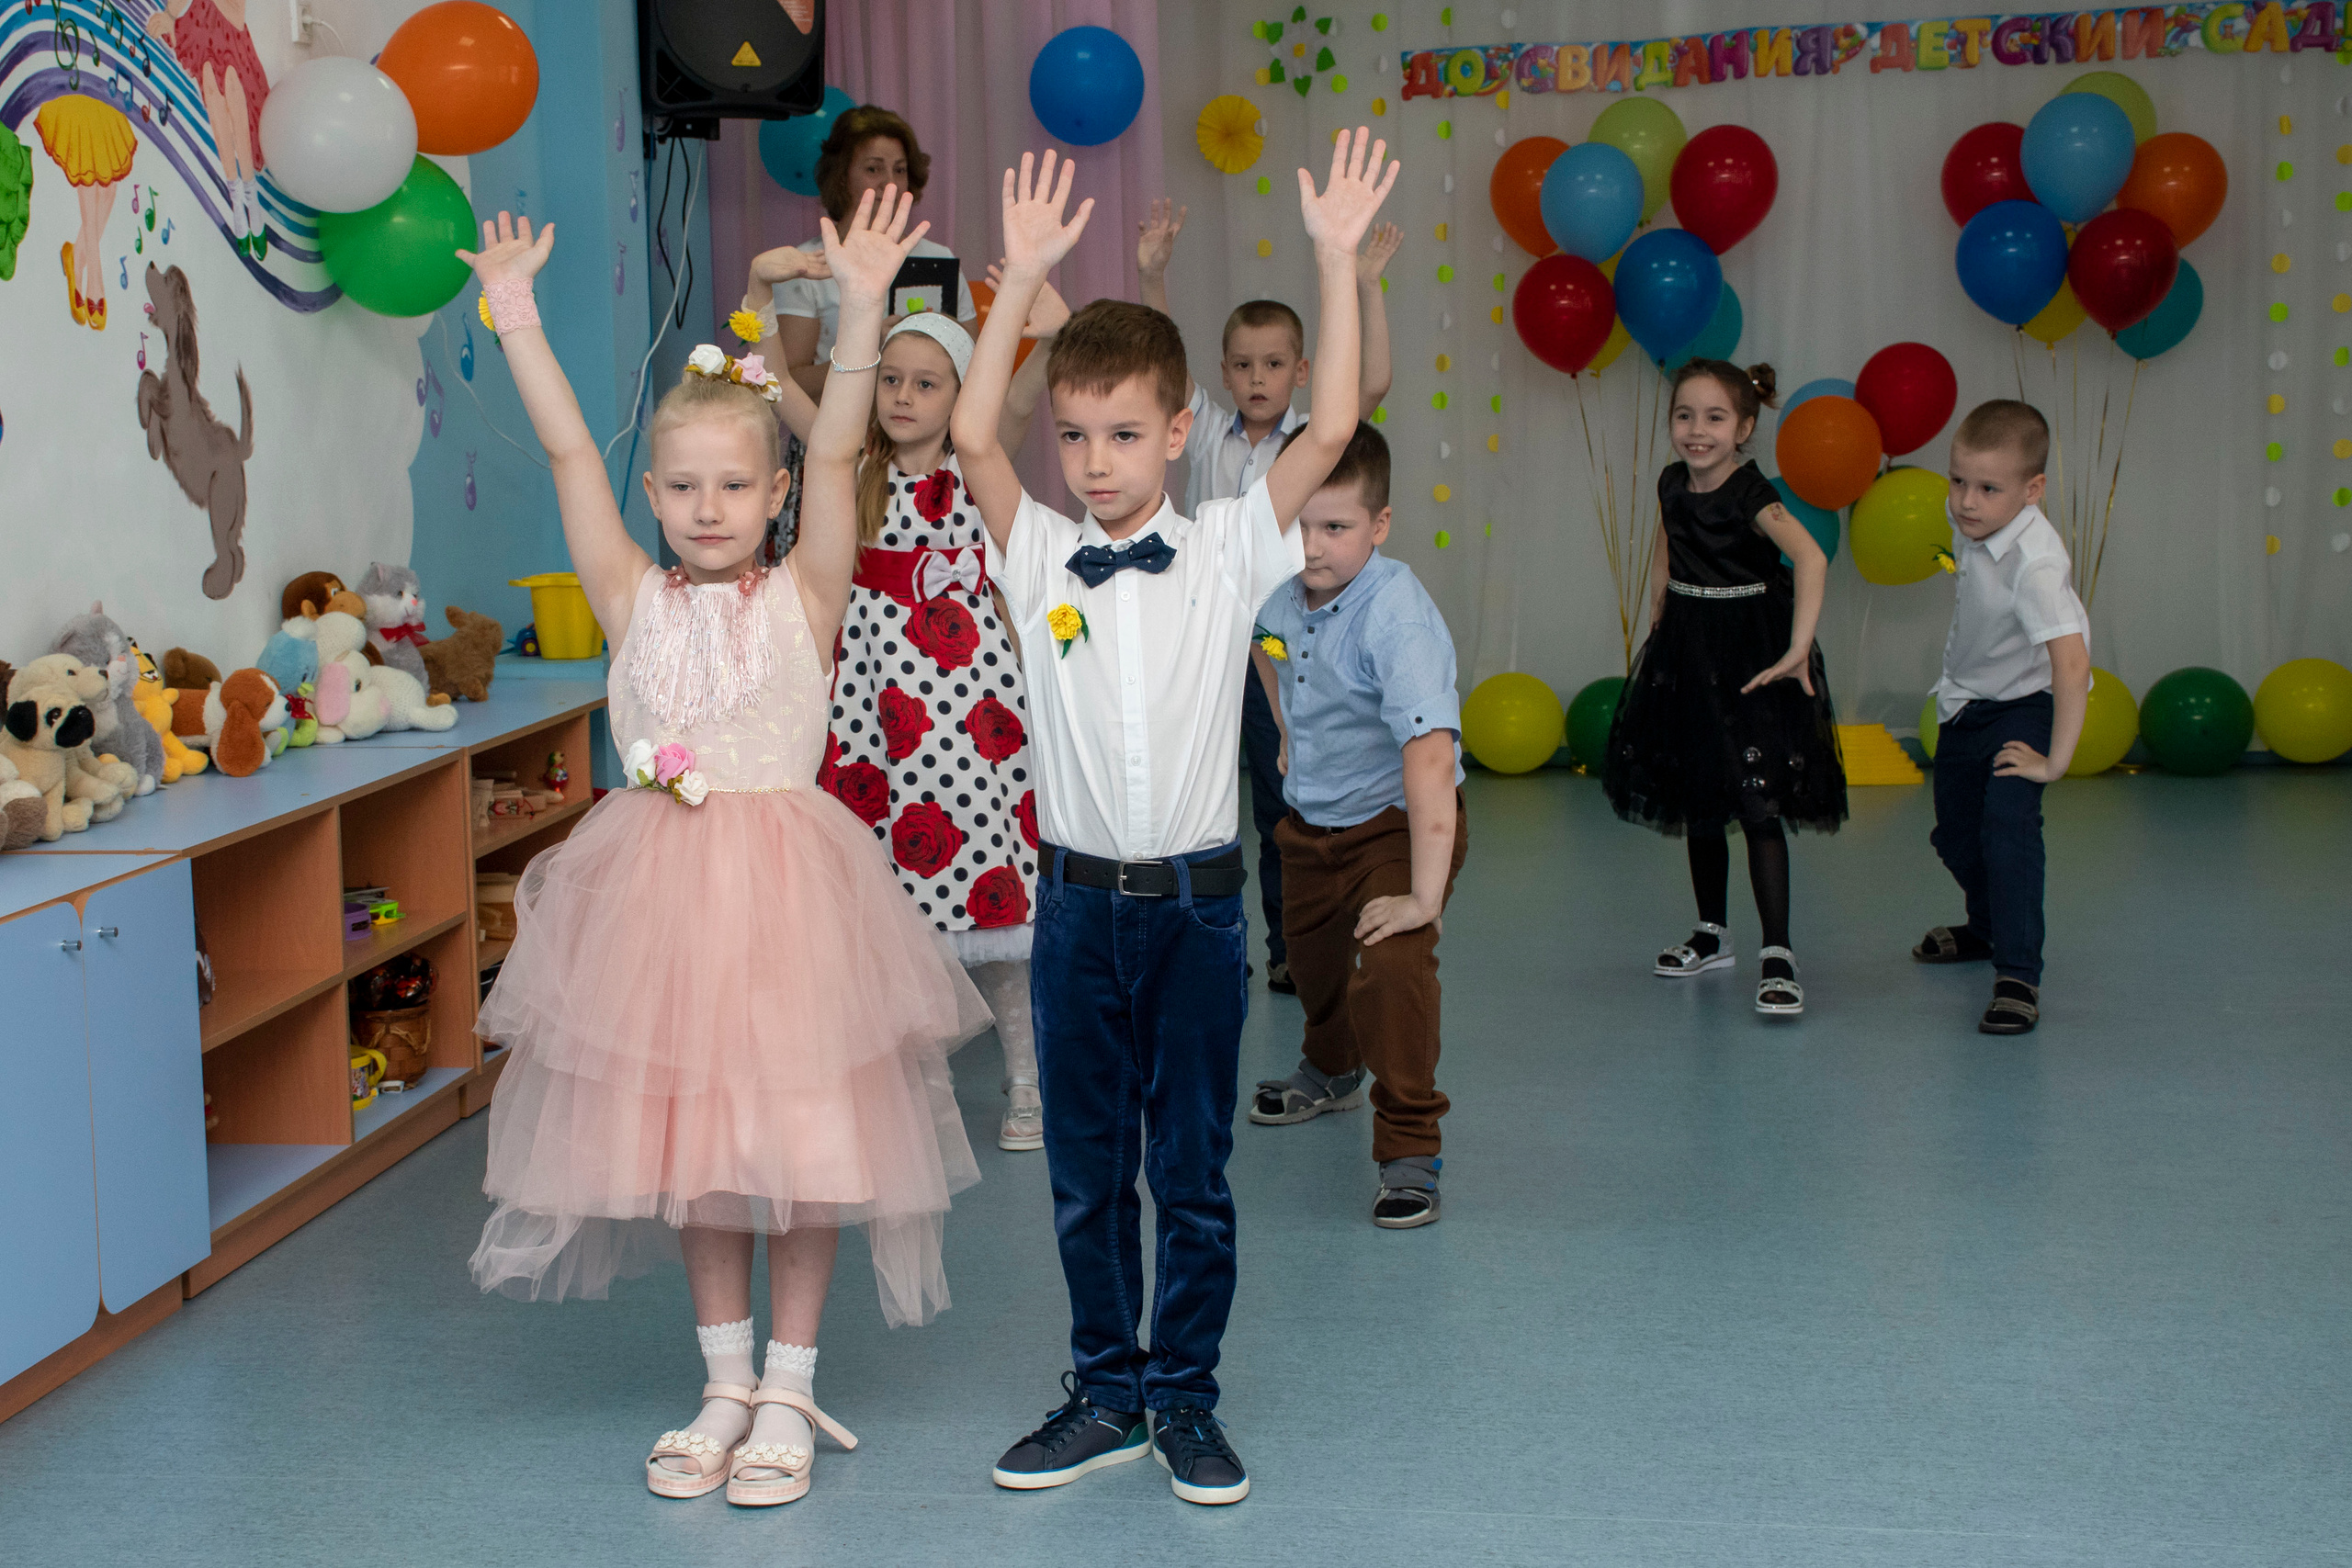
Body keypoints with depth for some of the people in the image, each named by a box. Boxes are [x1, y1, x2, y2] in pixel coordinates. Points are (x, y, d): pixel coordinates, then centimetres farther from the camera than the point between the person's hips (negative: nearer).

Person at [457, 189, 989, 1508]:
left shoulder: (805, 599, -2)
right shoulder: (637, 602, 4)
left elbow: (837, 455, -13)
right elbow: (571, 456, 0)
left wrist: (862, 306, -22)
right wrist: (516, 314, -4)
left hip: (786, 882, -3)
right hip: (659, 889, 3)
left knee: (799, 1136, 4)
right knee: (685, 1135, 12)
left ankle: (789, 1393, 19)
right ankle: (727, 1383, 28)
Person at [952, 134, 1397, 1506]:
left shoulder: (1229, 553, -1)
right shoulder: (1039, 558, 1)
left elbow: (1331, 432, -10)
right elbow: (970, 436, -11)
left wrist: (1339, 259, -14)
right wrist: (1026, 273, -16)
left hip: (1198, 900, -1)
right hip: (1080, 897, 1)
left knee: (1194, 1171, 7)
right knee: (1085, 1172, 11)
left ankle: (1187, 1397, 20)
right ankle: (1107, 1393, 24)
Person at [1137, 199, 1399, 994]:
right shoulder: (1206, 432, 7)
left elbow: (1373, 383, -13)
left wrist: (1366, 287, -18)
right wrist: (1153, 275, -12)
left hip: (1279, 640, -2)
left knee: (1285, 801, 4)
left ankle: (1291, 949, 14)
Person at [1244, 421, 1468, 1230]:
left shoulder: (1396, 617, -34)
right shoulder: (1286, 594, -10)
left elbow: (1430, 757, -41)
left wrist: (1425, 895, -44)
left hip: (1397, 827, -7)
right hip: (1311, 825, 8)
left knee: (1391, 967, -27)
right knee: (1312, 958, 26)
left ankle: (1411, 1153, -12)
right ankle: (1331, 1072, 57)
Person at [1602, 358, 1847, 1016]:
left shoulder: (1751, 496, -20)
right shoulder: (1673, 485, 2)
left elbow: (1810, 557, -36)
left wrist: (1797, 651, -40)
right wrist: (1658, 619, 15)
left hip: (1749, 655, -7)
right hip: (1686, 653, 7)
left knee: (1757, 804, -11)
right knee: (1696, 803, 15)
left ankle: (1777, 956, -9)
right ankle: (1711, 936, 30)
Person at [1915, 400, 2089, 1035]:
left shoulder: (2035, 564, -34)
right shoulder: (1972, 523, -12)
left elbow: (2072, 664, -42)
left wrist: (2055, 761, -37)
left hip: (2022, 707, -8)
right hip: (1964, 703, 8)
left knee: (2008, 826, -26)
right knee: (1955, 830, 21)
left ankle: (2018, 976, -21)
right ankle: (1988, 927, 48)